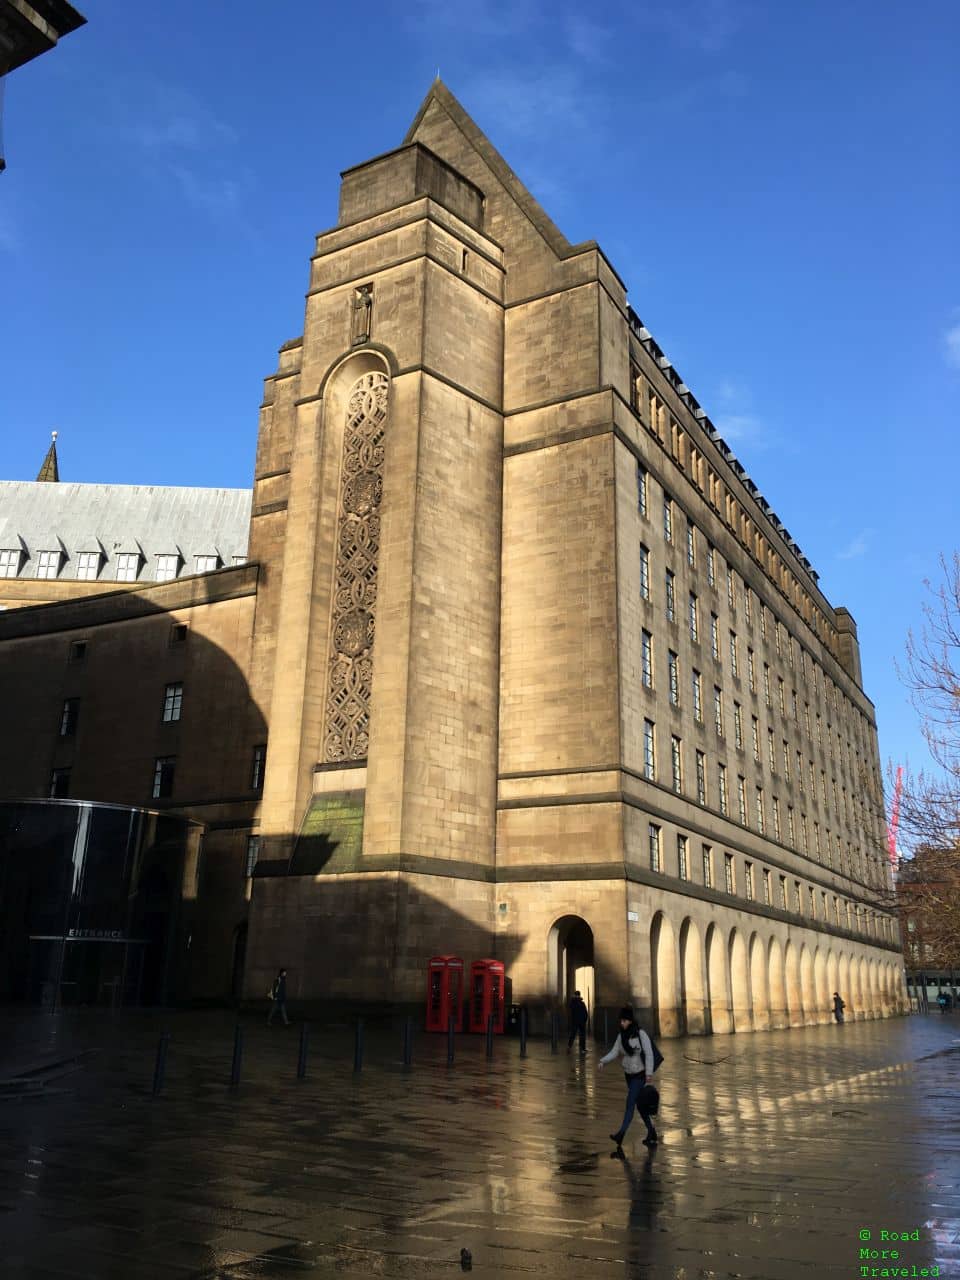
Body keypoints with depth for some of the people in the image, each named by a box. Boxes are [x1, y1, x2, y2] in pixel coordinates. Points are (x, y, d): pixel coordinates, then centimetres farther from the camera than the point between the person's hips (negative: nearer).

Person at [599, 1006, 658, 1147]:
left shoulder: (641, 1034, -16)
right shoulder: (621, 1036, 0)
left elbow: (649, 1055, -16)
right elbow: (614, 1052, -5)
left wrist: (648, 1076, -19)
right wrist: (602, 1061, -22)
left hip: (640, 1074, -6)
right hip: (628, 1075, 6)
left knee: (630, 1103, -16)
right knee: (639, 1105, 13)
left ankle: (621, 1134, -25)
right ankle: (652, 1134, 26)